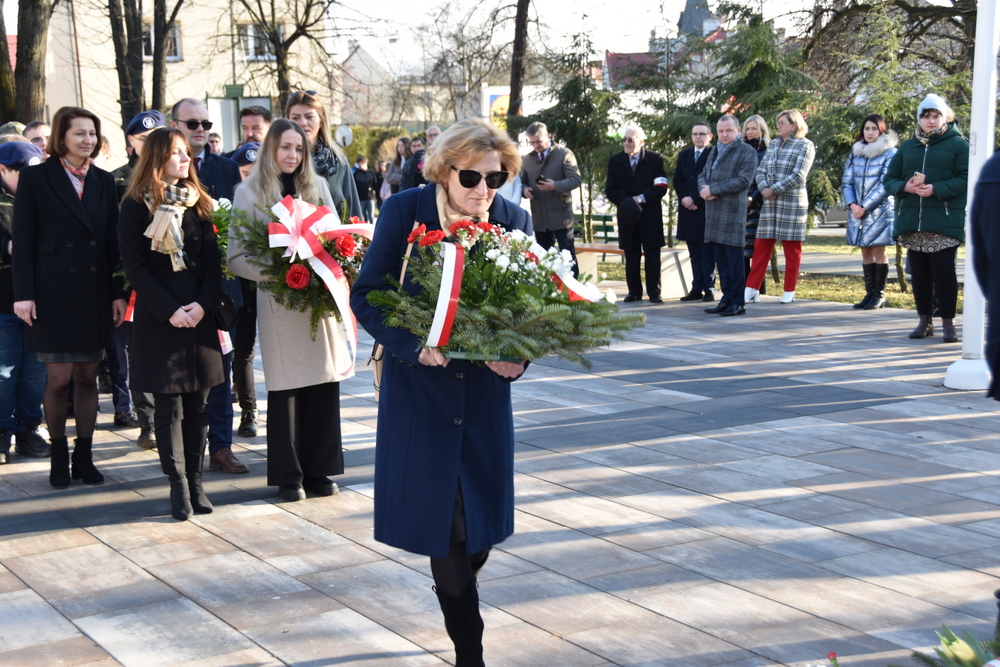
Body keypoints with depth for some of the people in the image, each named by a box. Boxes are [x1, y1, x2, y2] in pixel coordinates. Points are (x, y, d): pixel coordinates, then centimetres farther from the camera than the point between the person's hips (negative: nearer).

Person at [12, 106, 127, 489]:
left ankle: (84, 456, 15)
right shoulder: (36, 178, -1)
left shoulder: (103, 181, 10)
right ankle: (59, 455, 13)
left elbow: (112, 241, 10)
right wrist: (24, 293, -11)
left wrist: (118, 293, 4)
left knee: (88, 377, 7)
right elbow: (22, 240, -3)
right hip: (53, 294, -3)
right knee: (59, 378, -1)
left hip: (95, 294, 3)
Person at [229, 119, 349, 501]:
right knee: (285, 388, 1)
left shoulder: (317, 186, 11)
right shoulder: (249, 193, 0)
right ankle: (288, 474, 11)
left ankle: (319, 469, 14)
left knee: (325, 382, 3)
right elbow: (237, 258, -3)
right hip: (278, 302, -3)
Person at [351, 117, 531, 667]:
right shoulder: (404, 211, -9)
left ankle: (455, 596, 40)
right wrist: (413, 345, -22)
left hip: (484, 391, 2)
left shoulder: (514, 220, -2)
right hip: (421, 388, -2)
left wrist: (518, 355, -16)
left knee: (481, 525, 8)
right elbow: (366, 296, -8)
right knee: (442, 524, 2)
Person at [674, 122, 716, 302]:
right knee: (694, 253, 8)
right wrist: (684, 199, -5)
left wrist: (694, 199, -14)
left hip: (706, 210, -6)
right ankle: (697, 289, 10)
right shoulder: (684, 155, 16)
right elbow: (677, 179, 11)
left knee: (707, 253, -3)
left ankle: (708, 289, -2)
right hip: (688, 211, 6)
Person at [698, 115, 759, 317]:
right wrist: (703, 188, -3)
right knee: (721, 260, 10)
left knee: (734, 259, -6)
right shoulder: (715, 151, 21)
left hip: (733, 212, -7)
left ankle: (737, 302, -2)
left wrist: (713, 189, -14)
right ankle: (727, 299, 17)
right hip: (713, 212, 7)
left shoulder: (747, 152, -4)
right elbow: (703, 175, 22)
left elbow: (743, 180, -14)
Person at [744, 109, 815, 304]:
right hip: (770, 203, 5)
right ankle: (751, 289, 6)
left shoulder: (805, 146, -4)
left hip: (792, 203, -5)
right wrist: (764, 188, -9)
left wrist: (773, 190, -15)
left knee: (792, 248, 3)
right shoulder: (773, 144, 14)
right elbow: (760, 170, 10)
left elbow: (798, 176, -14)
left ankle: (789, 292, 11)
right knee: (761, 246, 3)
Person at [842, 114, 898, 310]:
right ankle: (869, 293, 12)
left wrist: (865, 207, -14)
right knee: (865, 252, 7)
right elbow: (847, 182, 8)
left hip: (879, 211, -5)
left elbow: (885, 185, -10)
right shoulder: (856, 153, 11)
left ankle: (879, 294, 3)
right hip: (858, 211, 5)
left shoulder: (889, 153, -4)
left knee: (878, 252, -3)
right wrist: (852, 205, -8)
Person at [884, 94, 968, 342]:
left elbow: (966, 179, -8)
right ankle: (925, 321, 16)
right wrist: (905, 187, -9)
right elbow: (890, 179, 13)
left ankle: (948, 322, 1)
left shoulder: (958, 144, 3)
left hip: (944, 222, -4)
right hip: (911, 220, 5)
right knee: (919, 272, 8)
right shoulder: (907, 147, 17)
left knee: (943, 270, -5)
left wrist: (936, 189, -20)